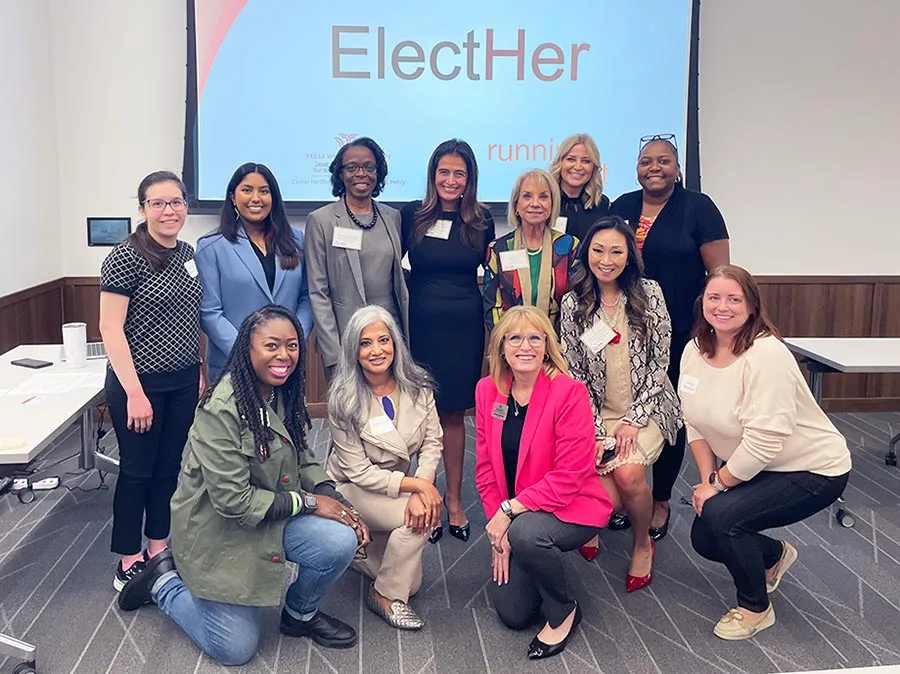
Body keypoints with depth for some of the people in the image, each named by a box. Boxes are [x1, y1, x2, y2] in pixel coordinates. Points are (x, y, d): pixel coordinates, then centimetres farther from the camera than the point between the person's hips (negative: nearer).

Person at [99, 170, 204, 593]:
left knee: (170, 466, 15)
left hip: (183, 382, 6)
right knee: (137, 471, 6)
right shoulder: (126, 258, -14)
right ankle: (130, 561, 23)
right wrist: (135, 392, -19)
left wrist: (200, 370, 13)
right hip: (141, 383, -6)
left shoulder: (187, 253, 6)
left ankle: (158, 550, 31)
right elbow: (110, 328, -16)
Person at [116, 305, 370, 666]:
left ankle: (300, 614, 11)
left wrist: (333, 498, -13)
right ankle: (164, 582, 24)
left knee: (342, 542, -20)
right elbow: (233, 501, -27)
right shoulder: (222, 409, -28)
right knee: (235, 648, 2)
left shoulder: (285, 393, -5)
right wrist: (307, 501, -23)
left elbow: (301, 459, 5)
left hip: (270, 514, 6)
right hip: (218, 530, -6)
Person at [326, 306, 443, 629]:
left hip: (398, 486, 5)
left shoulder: (417, 386, -9)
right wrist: (416, 485, -27)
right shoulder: (344, 400, -20)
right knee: (420, 517, -29)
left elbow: (432, 441, -10)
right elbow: (359, 472, -20)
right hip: (353, 489, -5)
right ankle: (385, 596, -8)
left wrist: (421, 489, -27)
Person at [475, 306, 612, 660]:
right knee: (512, 613, 2)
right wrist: (498, 526, -6)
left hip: (571, 508, -5)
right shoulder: (487, 390, -4)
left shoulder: (569, 392, -20)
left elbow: (568, 477, -22)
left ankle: (564, 611, -7)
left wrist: (510, 510, -23)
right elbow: (486, 467, 1)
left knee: (526, 533, -37)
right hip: (512, 518, 5)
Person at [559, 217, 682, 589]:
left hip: (645, 408, 0)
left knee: (629, 474, -26)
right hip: (597, 412, 1)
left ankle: (642, 544, 5)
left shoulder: (649, 293, -5)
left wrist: (635, 420, -11)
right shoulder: (573, 304, -2)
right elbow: (574, 373, -1)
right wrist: (595, 432, -9)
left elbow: (660, 361, -4)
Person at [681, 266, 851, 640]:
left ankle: (756, 609, 2)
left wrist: (717, 484, -19)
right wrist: (707, 479, -7)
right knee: (703, 539, 1)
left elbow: (764, 442, -30)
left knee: (720, 515, -25)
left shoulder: (766, 354, -28)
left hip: (813, 470, -8)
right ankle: (775, 556, 34)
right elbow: (695, 424, 1)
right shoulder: (695, 350, -5)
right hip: (748, 468, 8)